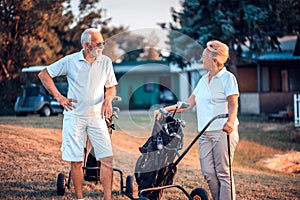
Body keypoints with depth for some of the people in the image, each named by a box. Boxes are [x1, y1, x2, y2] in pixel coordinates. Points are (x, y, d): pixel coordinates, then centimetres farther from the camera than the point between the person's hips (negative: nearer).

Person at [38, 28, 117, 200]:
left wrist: (108, 99, -9)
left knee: (107, 158, -7)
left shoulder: (106, 62, 3)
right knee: (76, 161, 3)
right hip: (74, 116, -2)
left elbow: (111, 87, 13)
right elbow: (44, 75, 3)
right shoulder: (70, 61, -4)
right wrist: (58, 97, -4)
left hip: (97, 116, 2)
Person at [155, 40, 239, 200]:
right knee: (208, 173, 2)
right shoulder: (203, 80, 21)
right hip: (205, 133, 7)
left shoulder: (227, 78, -2)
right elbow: (189, 103, 22)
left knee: (223, 173, -8)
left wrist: (230, 121, -31)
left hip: (223, 131, -7)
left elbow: (233, 104, -12)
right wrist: (165, 110, 15)